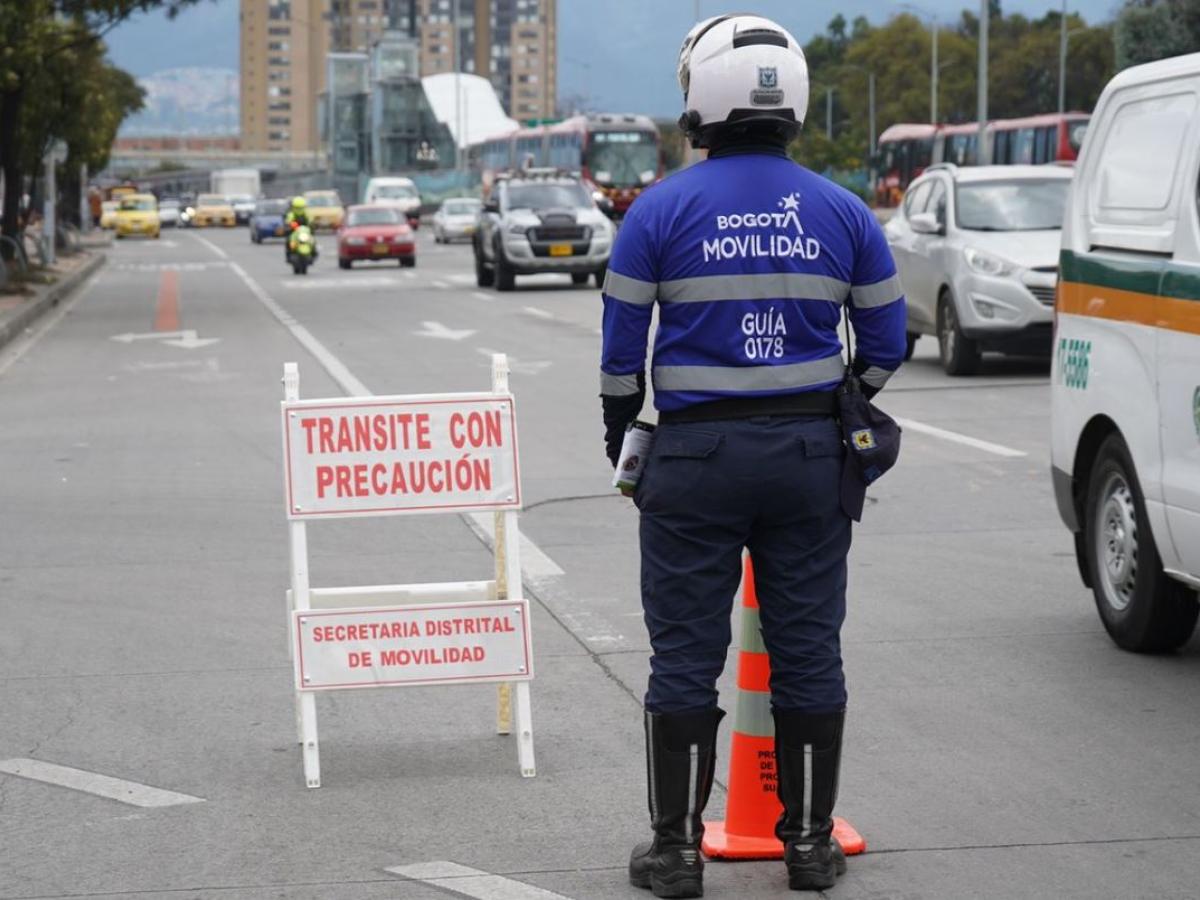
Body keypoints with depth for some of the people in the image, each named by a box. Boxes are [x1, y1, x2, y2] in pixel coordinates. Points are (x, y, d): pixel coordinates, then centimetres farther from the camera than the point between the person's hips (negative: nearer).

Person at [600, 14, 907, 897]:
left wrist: (620, 431, 13)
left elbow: (621, 346, -3)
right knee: (808, 653, 10)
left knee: (686, 658, 5)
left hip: (695, 458, -2)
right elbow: (884, 344, 6)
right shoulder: (843, 213, 1)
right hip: (810, 457, 2)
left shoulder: (659, 211, -6)